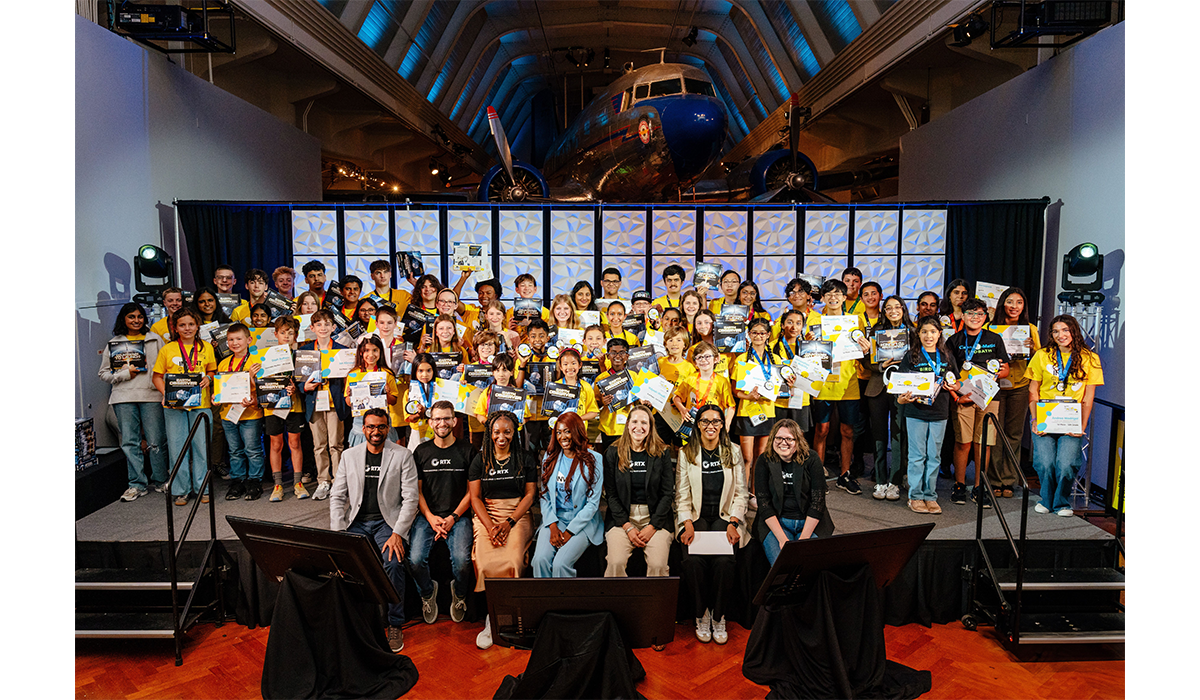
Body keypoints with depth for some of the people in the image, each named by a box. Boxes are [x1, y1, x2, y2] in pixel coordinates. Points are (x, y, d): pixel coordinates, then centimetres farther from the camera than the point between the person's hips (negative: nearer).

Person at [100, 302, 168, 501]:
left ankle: (160, 480, 11)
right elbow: (104, 373, 14)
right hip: (123, 397, 1)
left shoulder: (155, 340, 11)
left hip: (151, 395, -1)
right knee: (130, 442, 2)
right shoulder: (113, 344, 13)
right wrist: (125, 374, -4)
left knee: (156, 441, -2)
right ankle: (137, 484, 9)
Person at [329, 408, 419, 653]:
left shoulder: (402, 455, 0)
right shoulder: (349, 455, 10)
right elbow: (337, 497, 9)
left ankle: (395, 625, -9)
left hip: (387, 520, -3)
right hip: (357, 521, 3)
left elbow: (410, 498, -4)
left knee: (393, 562, -28)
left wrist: (397, 533, -16)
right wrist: (337, 533, -5)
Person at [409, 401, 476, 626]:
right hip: (427, 516, 2)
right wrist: (431, 517, -7)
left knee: (462, 560, -25)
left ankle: (459, 593, 9)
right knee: (415, 559, -22)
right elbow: (417, 490, 8)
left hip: (458, 516, -2)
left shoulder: (466, 451, 3)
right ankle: (428, 592, 11)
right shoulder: (421, 451, 8)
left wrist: (453, 518, -8)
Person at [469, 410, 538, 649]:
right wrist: (490, 526, -9)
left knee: (513, 560, -28)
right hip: (486, 515, 1)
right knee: (486, 562, -27)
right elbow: (475, 497, 7)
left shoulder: (526, 459, 9)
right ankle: (492, 616, -14)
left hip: (518, 515, -1)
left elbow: (529, 495, 5)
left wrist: (509, 522, -10)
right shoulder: (480, 460, 12)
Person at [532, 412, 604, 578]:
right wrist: (553, 526, -7)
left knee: (561, 563, -25)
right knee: (541, 559, -23)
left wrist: (569, 531, -11)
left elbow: (593, 503, -5)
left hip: (583, 523, -3)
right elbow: (545, 495, 8)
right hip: (554, 519, 3)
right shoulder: (550, 457, 8)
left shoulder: (593, 460, -4)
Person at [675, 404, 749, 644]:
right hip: (695, 517, 0)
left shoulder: (733, 452, 7)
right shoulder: (686, 453, 6)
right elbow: (682, 496, 4)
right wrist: (687, 523, -11)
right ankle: (701, 615, -2)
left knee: (724, 561, -27)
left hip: (725, 516, 0)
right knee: (692, 561, -27)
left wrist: (733, 523, -8)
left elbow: (741, 494, 6)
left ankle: (718, 617, -3)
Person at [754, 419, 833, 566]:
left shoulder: (811, 459, -3)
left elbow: (817, 501, -6)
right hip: (775, 522, -1)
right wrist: (782, 539, -17)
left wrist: (804, 538, -15)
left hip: (810, 522, 1)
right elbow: (763, 503, -6)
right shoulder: (764, 461, -2)